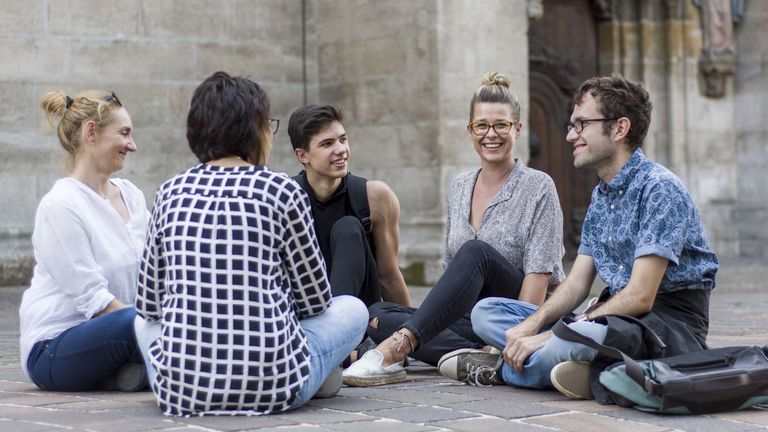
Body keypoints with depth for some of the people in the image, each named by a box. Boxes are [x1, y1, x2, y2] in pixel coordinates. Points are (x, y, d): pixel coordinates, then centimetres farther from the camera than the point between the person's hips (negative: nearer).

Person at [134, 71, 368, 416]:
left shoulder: (171, 192, 6)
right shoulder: (282, 191, -3)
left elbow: (148, 302, 12)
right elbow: (314, 300, 5)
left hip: (179, 391, 3)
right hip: (269, 388, -3)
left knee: (144, 319, 36)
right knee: (353, 308, 22)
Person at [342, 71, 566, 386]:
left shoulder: (538, 188, -3)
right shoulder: (460, 187, 15)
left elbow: (539, 273, -11)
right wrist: (436, 312, 3)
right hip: (466, 318, 6)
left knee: (476, 251, -34)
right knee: (377, 315, -17)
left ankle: (396, 348, -43)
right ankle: (480, 355, -34)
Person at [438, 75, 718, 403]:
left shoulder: (659, 188, -15)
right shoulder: (601, 196, 15)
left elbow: (639, 297, -22)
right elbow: (576, 284, 10)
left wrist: (549, 337, -23)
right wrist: (530, 326, -11)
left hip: (671, 323, -9)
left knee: (579, 337, -39)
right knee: (485, 312, 3)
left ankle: (505, 369, -11)